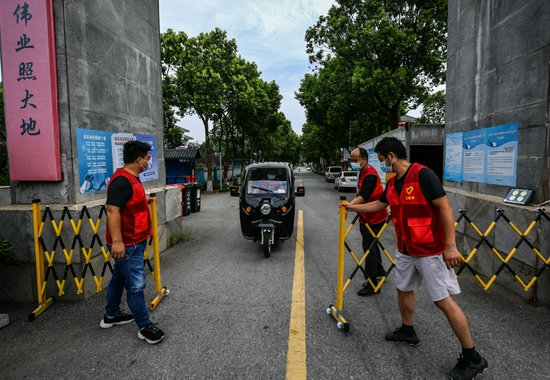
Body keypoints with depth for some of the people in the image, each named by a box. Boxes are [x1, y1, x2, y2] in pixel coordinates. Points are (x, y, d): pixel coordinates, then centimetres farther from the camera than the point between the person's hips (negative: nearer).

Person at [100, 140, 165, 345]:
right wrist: (117, 241, -34)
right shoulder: (122, 180, -23)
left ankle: (111, 315, 39)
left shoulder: (132, 178, 11)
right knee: (136, 285, -2)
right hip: (127, 244, -11)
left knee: (119, 278, 22)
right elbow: (112, 210, -31)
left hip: (133, 241, 11)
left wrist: (144, 201, 42)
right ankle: (145, 327, 9)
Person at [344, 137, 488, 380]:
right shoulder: (392, 183, 6)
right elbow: (379, 204, 24)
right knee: (403, 288, 20)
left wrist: (450, 245, -24)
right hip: (405, 249, 9)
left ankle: (473, 358, 11)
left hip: (430, 250, -9)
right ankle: (408, 331, 42)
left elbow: (445, 208, -22)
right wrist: (353, 207, 29)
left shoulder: (423, 175, -20)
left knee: (444, 301, -3)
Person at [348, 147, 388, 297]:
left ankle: (372, 285, 3)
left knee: (369, 247, -6)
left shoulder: (370, 175, -25)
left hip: (374, 218, -10)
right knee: (371, 244, 23)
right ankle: (379, 269, 45)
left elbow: (363, 197, -40)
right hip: (367, 216, 10)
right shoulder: (363, 172, 7)